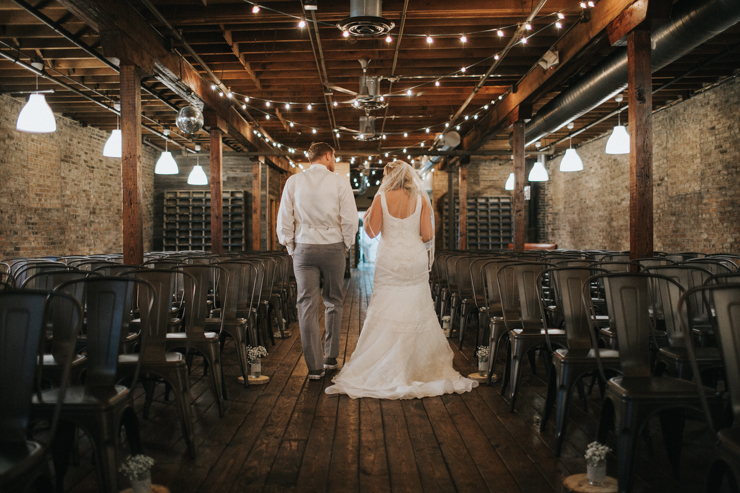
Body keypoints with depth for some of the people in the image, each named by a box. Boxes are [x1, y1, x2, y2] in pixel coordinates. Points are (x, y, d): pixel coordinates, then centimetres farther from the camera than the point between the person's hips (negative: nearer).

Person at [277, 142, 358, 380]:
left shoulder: (293, 182, 4)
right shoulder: (340, 182, -2)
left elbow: (284, 219, 2)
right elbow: (350, 220, -6)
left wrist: (291, 248, 12)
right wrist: (346, 245, 8)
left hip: (304, 247, 1)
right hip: (333, 247, -1)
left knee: (307, 305, 2)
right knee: (333, 302, 14)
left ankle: (314, 366, 4)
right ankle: (331, 358, 21)